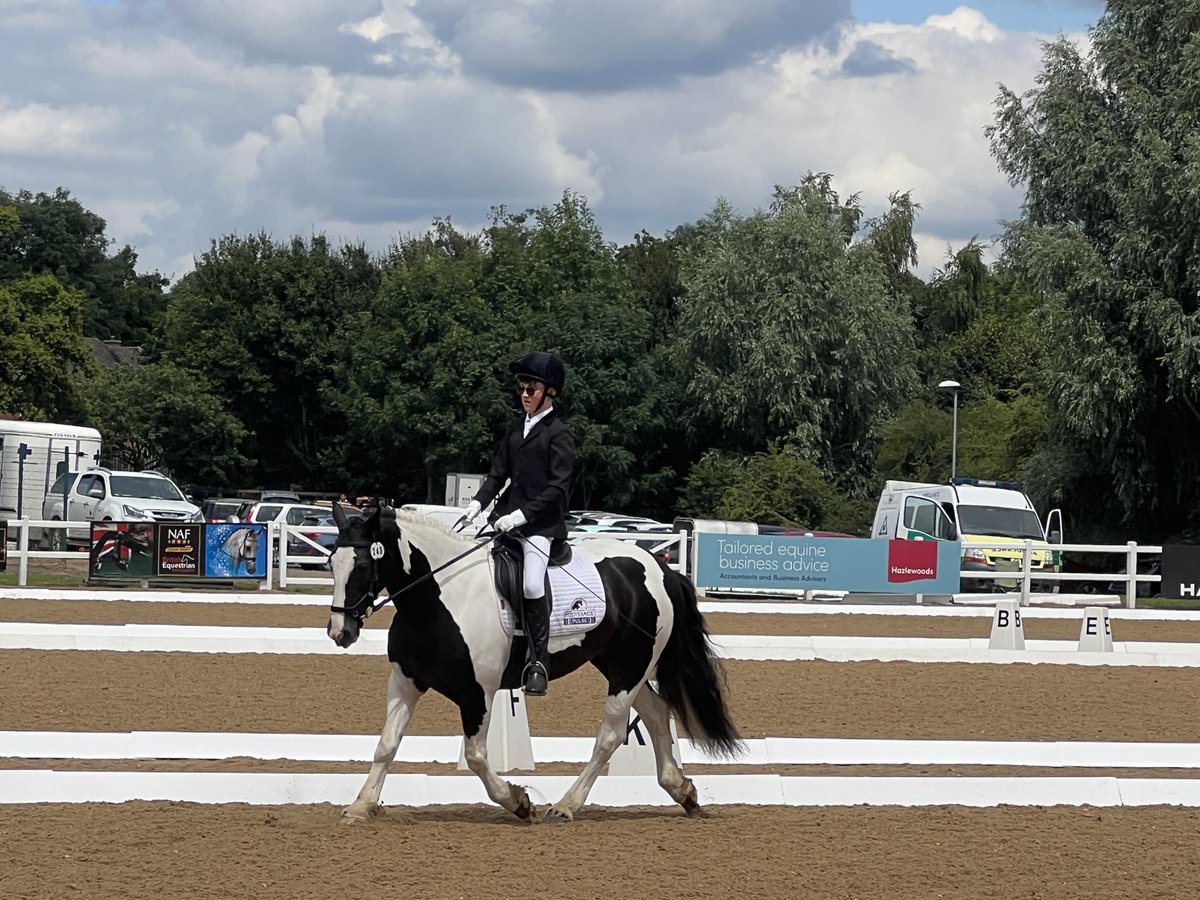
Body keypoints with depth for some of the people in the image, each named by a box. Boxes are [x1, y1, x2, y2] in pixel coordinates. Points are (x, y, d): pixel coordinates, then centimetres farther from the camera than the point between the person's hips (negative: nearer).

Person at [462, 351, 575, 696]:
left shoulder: (558, 433, -6)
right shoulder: (515, 429, 14)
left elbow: (557, 487, -12)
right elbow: (498, 474, 15)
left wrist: (522, 515, -20)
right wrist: (479, 502, -2)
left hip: (542, 522, -7)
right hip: (509, 515, 7)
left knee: (532, 587, -21)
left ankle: (539, 663, -12)